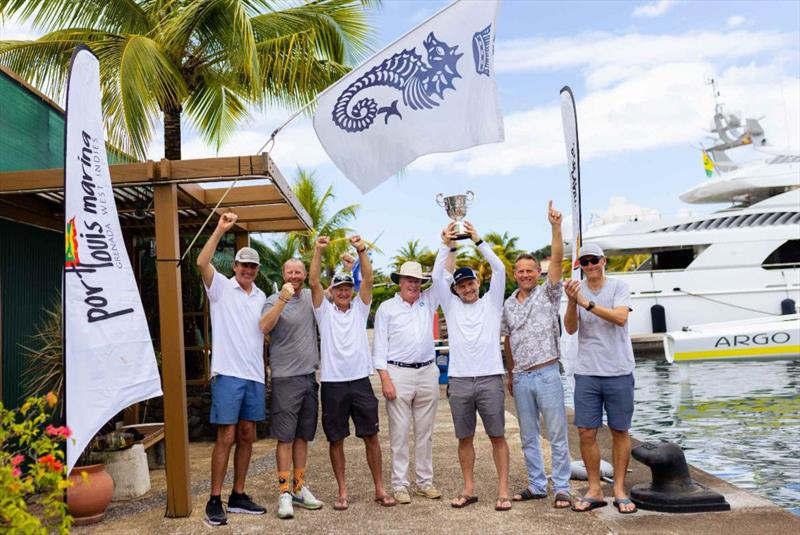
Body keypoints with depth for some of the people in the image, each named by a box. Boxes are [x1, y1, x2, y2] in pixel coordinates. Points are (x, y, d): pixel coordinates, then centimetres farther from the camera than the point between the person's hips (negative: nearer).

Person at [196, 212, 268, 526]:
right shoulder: (221, 287, 0)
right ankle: (214, 501, 4)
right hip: (228, 373, -6)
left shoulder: (261, 296, 16)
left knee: (247, 436, 10)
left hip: (254, 374, 6)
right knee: (226, 437, -5)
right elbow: (202, 263, -18)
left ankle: (238, 496, 20)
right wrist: (221, 230, -21)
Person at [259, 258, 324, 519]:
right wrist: (282, 299, -29)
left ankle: (299, 488, 22)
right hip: (285, 378, -5)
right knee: (285, 437, -2)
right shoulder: (274, 300, -4)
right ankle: (284, 492, 6)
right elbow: (264, 327, -21)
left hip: (310, 377, 5)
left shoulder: (310, 297, 10)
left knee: (303, 436, 12)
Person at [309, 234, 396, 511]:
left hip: (360, 380, 1)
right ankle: (342, 491, 17)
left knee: (371, 435, 4)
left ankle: (380, 488, 14)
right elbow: (313, 282, -8)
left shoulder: (360, 308, 9)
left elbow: (368, 279, -5)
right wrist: (318, 251, -18)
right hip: (333, 382, -1)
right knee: (336, 439, 5)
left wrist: (362, 250, -18)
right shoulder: (324, 310, 6)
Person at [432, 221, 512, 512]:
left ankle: (503, 491, 11)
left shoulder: (491, 302, 8)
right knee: (464, 438, 9)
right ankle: (469, 490, 20)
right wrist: (447, 246, -2)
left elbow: (499, 269, -1)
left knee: (497, 436, 4)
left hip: (490, 379, -2)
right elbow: (437, 276, 3)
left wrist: (478, 240, -4)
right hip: (459, 382, 2)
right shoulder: (451, 306, 11)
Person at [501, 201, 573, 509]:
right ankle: (537, 486, 23)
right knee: (528, 437, 11)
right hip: (521, 378, 5)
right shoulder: (508, 305, 10)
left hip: (547, 374, -4)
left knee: (557, 435, 1)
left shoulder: (548, 294, -1)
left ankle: (561, 487, 10)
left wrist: (555, 226, -23)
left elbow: (557, 259, -14)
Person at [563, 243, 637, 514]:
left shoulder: (619, 286, -1)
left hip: (619, 372, -1)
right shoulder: (576, 289, 4)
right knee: (586, 433, 2)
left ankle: (619, 489, 18)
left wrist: (587, 303, -24)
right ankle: (594, 491, 14)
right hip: (586, 372, 2)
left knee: (620, 431, 7)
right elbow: (570, 329, -7)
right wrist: (572, 302, -23)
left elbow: (620, 318, -19)